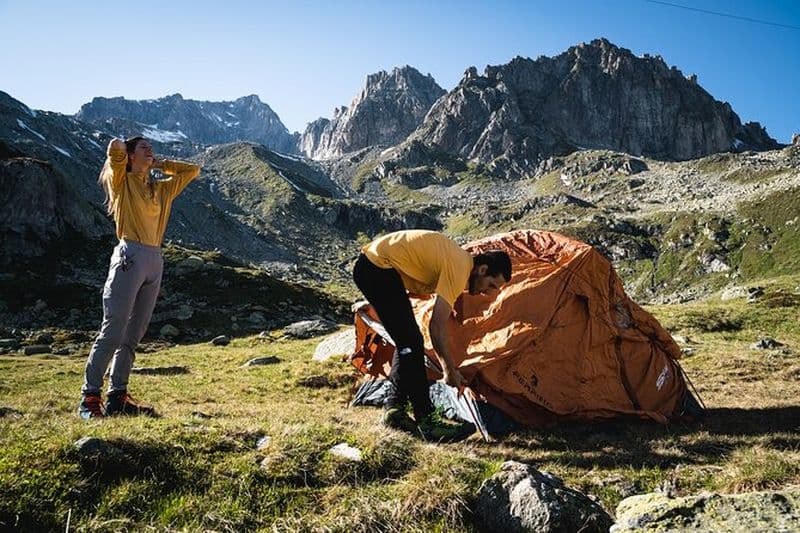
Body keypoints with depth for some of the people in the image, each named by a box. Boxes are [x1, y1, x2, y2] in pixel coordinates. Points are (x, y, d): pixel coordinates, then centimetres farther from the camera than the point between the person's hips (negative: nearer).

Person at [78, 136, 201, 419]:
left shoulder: (161, 189, 22)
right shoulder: (121, 181, 6)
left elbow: (192, 170, 28)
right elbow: (115, 147, -11)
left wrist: (159, 163, 22)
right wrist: (122, 148, 11)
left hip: (155, 261, 6)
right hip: (130, 257, -6)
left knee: (133, 335, 7)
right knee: (113, 332, -9)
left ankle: (117, 397, 12)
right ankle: (89, 397, -1)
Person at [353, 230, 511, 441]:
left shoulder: (460, 259, 12)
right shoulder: (459, 269, -17)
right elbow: (437, 327, -18)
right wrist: (451, 370, -6)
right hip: (379, 267, -11)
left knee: (407, 343, 13)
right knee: (412, 344, -10)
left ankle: (394, 410, 22)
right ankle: (427, 422, -4)